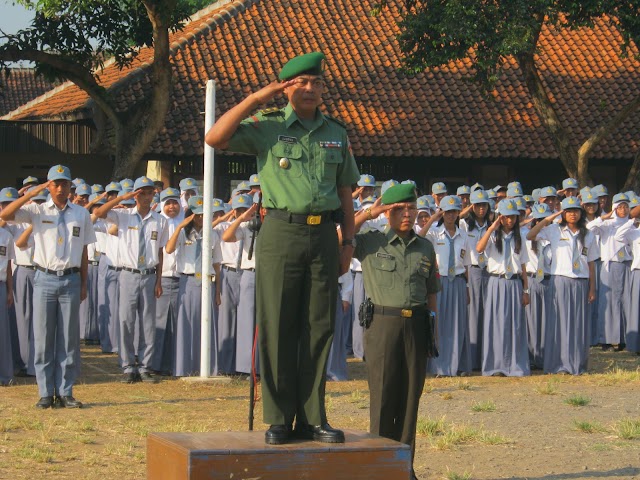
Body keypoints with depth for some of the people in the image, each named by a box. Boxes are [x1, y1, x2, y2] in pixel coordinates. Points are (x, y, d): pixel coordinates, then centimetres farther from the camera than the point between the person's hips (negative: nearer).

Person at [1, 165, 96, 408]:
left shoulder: (81, 214, 7)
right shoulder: (38, 211, 1)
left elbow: (83, 251, 10)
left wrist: (83, 284, 8)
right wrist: (33, 192, -17)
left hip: (71, 280, 1)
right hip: (45, 279, -1)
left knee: (69, 339, 3)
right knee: (43, 338, 1)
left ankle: (65, 391, 10)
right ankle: (46, 393, 8)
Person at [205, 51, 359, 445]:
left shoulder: (337, 133, 14)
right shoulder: (267, 126, 2)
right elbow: (215, 138, -12)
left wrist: (348, 241, 13)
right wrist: (255, 99, -13)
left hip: (324, 235, 3)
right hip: (281, 233, -3)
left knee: (319, 328, 4)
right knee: (278, 327, -1)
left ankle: (312, 417, 10)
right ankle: (279, 419, 5)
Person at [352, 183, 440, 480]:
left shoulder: (425, 247, 14)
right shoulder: (370, 243, 4)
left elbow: (431, 292, 17)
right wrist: (367, 214, -10)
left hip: (416, 325, 3)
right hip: (383, 322, -3)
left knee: (411, 395, 5)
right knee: (383, 395, -2)